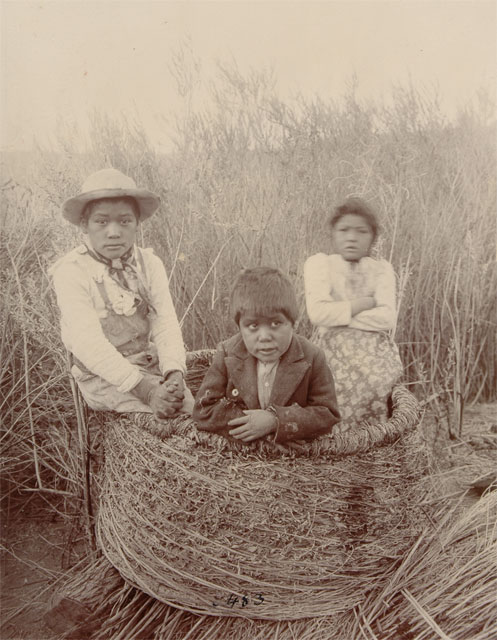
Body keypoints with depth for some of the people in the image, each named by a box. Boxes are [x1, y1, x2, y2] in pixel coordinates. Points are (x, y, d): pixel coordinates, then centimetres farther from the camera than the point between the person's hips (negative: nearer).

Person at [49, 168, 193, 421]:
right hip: (103, 376, -4)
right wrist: (144, 388, -28)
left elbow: (166, 325, -6)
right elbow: (88, 343, -20)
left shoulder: (150, 263, 1)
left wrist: (174, 373, -25)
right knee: (163, 414, -23)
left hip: (154, 366, 4)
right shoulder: (71, 271, -12)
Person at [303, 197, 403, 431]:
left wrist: (337, 314, -8)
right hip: (334, 358, -2)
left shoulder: (381, 269, 11)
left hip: (376, 359, 3)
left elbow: (387, 318, -5)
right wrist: (366, 302, -5)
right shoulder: (319, 263, 4)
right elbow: (317, 313, -12)